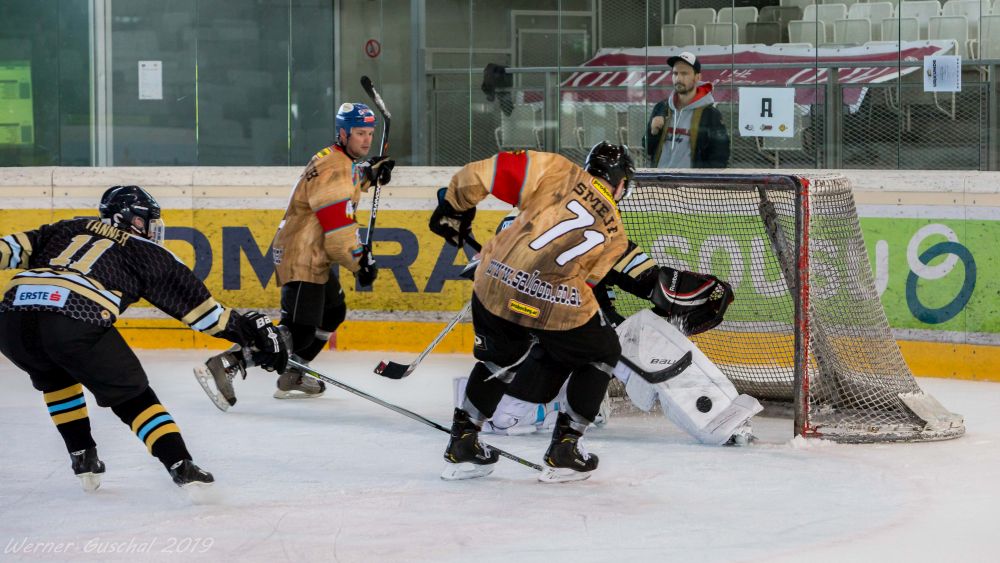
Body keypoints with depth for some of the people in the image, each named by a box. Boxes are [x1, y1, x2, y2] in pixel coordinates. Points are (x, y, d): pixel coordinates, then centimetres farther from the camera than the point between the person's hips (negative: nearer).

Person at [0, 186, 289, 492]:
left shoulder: (71, 228, 33)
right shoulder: (146, 252, 22)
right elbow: (193, 299, 22)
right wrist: (251, 329, 26)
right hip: (74, 322, -4)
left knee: (54, 377, 35)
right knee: (129, 394, 14)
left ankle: (82, 456, 29)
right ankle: (181, 465, 3)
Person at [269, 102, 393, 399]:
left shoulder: (341, 160, 11)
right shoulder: (333, 169, -20)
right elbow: (339, 228, -23)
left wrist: (370, 173, 18)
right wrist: (361, 262, -14)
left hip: (316, 257, 11)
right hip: (301, 259, -11)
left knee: (333, 313, 23)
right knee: (300, 330, -17)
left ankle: (291, 377, 26)